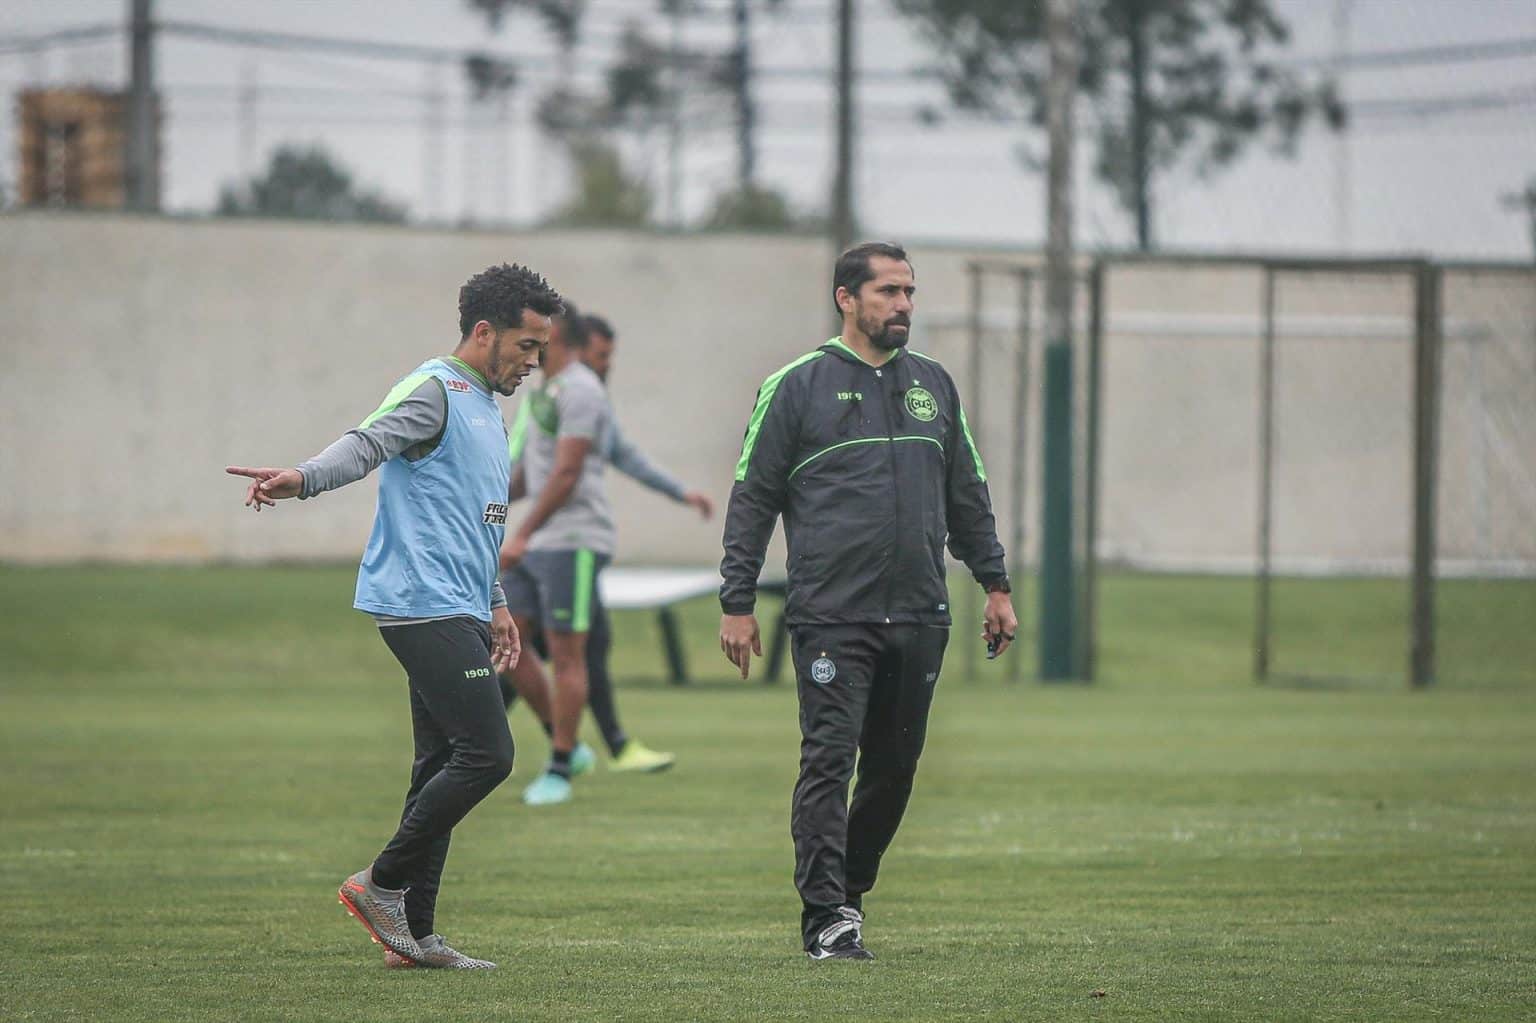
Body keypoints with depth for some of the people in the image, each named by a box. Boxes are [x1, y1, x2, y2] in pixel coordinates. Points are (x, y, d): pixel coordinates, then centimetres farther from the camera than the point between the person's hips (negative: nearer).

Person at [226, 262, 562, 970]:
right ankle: (381, 882, -5)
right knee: (486, 754, -15)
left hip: (458, 612, 10)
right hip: (424, 608, -10)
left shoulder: (486, 407, 23)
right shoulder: (435, 391, -8)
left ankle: (413, 933, 8)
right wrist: (302, 479, -44)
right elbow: (368, 443, -25)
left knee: (443, 766, 7)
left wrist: (496, 606, 28)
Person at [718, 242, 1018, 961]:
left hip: (919, 618, 5)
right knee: (829, 762, -10)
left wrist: (995, 585, 17)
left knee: (895, 767, 8)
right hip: (831, 618, -5)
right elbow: (752, 499, 1)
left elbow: (968, 496, 22)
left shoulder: (933, 386, 15)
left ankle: (849, 887, 25)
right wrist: (737, 604, -4)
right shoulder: (798, 386, 1)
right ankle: (825, 920, -12)